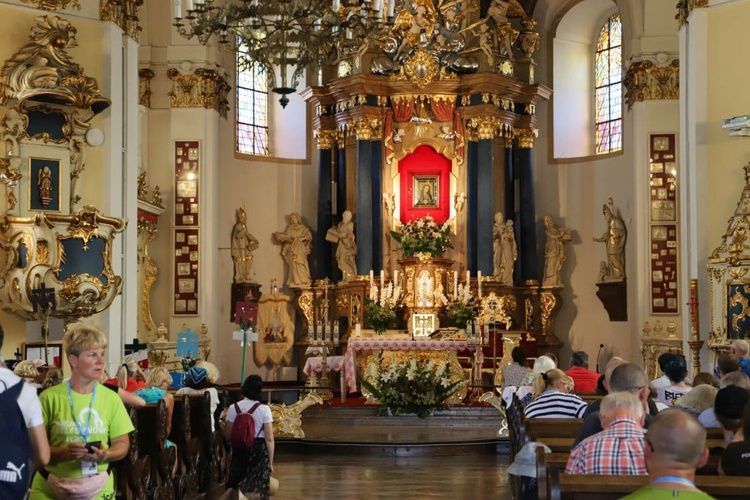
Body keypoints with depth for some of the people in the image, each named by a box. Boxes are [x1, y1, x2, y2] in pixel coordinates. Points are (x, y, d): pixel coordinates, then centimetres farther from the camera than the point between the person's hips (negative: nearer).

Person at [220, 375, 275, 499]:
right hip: (259, 452, -2)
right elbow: (269, 439, -9)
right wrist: (270, 462, 0)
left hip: (239, 452, 2)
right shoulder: (264, 409, -9)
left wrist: (221, 419, 19)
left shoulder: (234, 408, -3)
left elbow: (228, 435, 2)